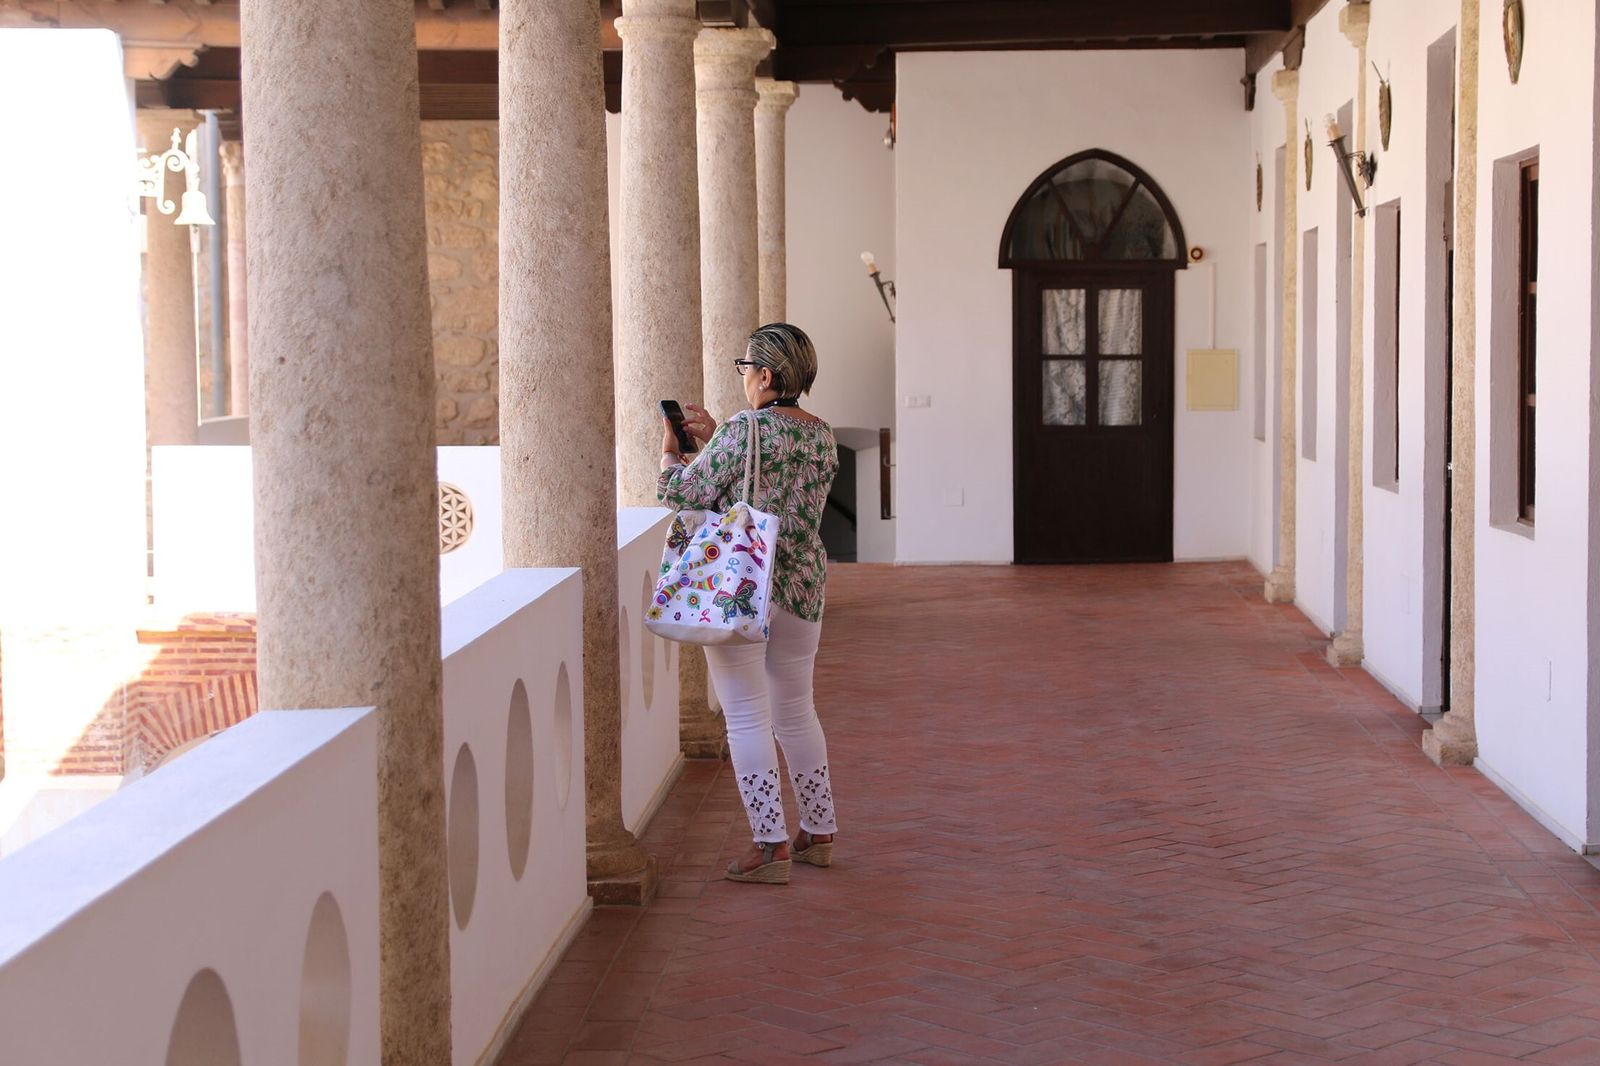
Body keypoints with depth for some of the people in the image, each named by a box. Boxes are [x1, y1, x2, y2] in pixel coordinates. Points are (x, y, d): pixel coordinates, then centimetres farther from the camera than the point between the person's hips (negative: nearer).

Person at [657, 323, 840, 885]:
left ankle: (770, 845, -3)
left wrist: (669, 453, 8)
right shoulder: (821, 436, 7)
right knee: (796, 711, 18)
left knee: (747, 717, -1)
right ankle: (818, 833, 24)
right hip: (804, 585, 7)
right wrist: (712, 438, 19)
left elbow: (684, 492, -11)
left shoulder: (745, 430, -16)